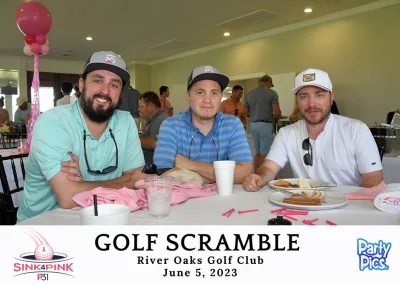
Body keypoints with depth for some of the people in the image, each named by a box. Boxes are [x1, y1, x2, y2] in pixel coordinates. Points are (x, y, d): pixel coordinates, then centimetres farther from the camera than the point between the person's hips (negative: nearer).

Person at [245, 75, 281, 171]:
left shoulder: (250, 93, 10)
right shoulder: (272, 93, -5)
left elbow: (246, 111, 15)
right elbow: (277, 112, -10)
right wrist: (276, 116, 11)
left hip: (253, 124, 6)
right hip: (265, 124, -6)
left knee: (258, 152, 14)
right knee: (265, 153, -1)